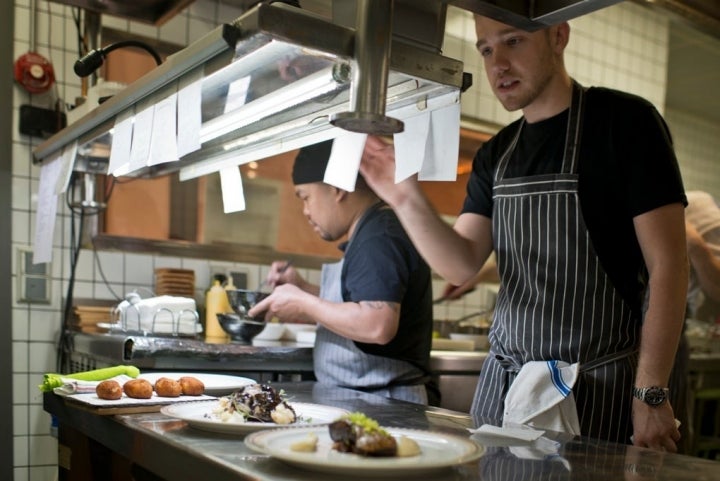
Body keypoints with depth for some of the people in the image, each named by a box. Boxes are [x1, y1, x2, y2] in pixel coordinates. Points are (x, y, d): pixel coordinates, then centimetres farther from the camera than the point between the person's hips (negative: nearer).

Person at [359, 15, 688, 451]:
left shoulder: (624, 121, -8)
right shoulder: (495, 155, 8)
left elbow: (667, 264, -12)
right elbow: (462, 265, -1)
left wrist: (652, 394, -16)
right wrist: (408, 200, -18)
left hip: (597, 385, -5)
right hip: (502, 382, 5)